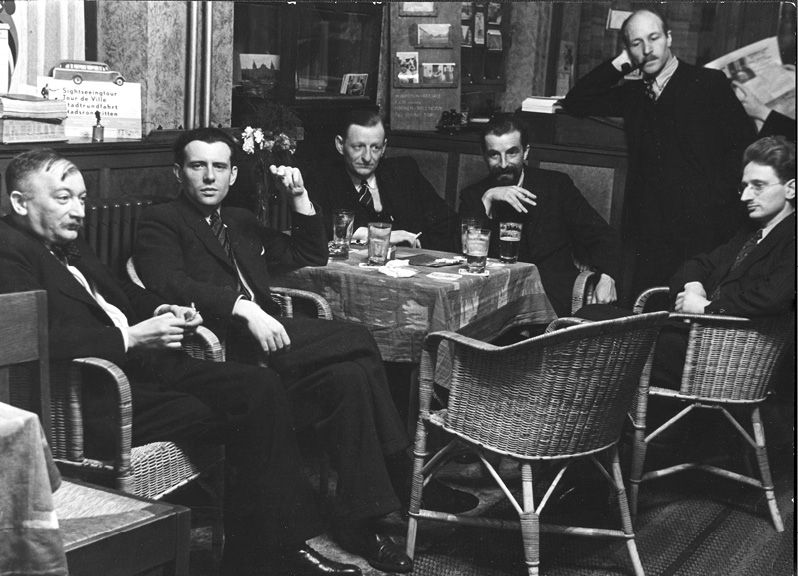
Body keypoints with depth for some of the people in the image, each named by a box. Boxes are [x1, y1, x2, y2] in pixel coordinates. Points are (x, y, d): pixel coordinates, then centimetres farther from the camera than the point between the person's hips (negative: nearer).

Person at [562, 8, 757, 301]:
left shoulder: (710, 82, 3)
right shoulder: (633, 94, 17)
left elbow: (744, 143, -1)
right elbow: (574, 103, 15)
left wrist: (719, 197, -11)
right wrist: (618, 65, 8)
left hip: (705, 232, -4)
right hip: (651, 236, 4)